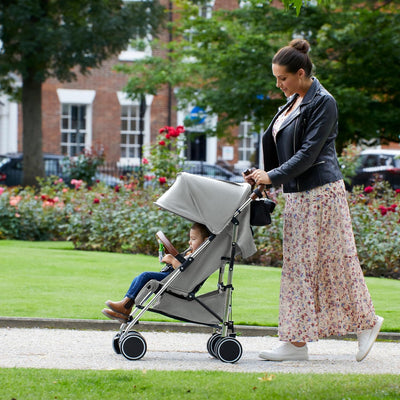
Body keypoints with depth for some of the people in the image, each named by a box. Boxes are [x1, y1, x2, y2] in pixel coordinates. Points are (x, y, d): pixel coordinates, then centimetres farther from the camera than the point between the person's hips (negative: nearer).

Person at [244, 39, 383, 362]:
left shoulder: (323, 103, -12)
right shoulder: (293, 102, 15)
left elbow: (308, 153, -18)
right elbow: (276, 144, 21)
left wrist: (273, 176, -20)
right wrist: (262, 176, 11)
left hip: (321, 192, -9)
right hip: (297, 195, 9)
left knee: (334, 262, -3)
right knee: (298, 265, 5)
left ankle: (366, 321, 14)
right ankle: (297, 342, 5)